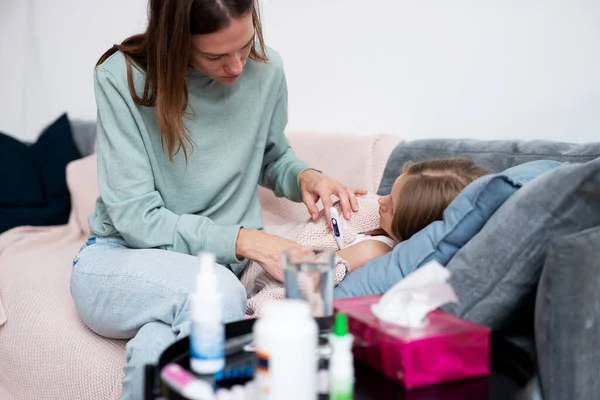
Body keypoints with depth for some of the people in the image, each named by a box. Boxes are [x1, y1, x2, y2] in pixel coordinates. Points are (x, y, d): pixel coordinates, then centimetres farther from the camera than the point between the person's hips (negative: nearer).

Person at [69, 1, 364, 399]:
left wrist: (306, 176, -7)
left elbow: (273, 159, 16)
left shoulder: (265, 68, -3)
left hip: (216, 262, 2)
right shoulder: (122, 77, -14)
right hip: (121, 258, -1)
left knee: (157, 345, -34)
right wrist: (243, 240, -24)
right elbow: (136, 217, -17)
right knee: (220, 293, -34)